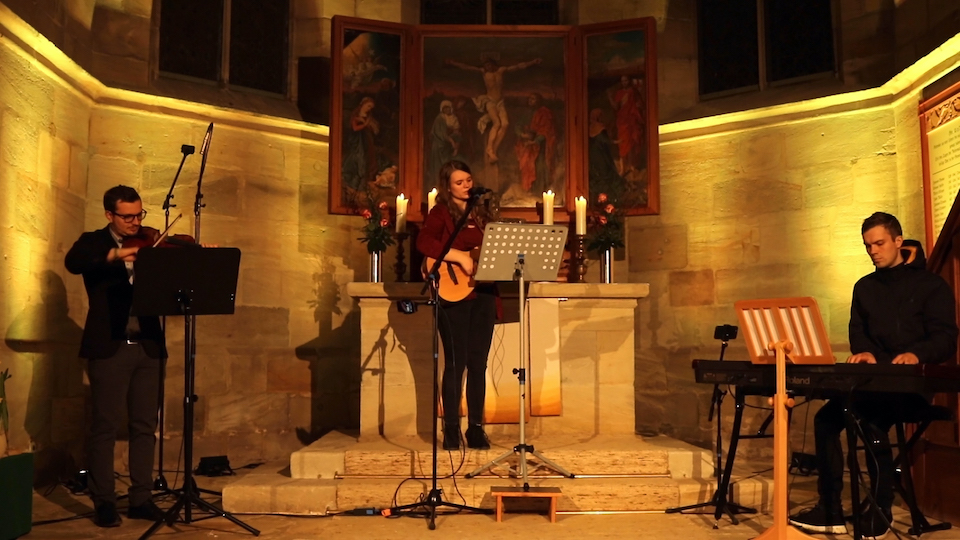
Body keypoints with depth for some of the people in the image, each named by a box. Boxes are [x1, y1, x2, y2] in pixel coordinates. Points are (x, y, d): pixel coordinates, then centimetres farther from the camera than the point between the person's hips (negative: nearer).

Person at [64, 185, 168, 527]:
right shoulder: (93, 242, 4)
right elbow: (72, 263, -18)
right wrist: (115, 254, -30)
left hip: (147, 346, 3)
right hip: (109, 346, -3)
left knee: (145, 425, 7)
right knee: (105, 425, 0)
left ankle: (141, 498, 16)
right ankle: (103, 501, 11)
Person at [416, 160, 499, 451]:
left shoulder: (482, 212, 17)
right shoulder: (441, 213, 0)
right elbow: (423, 242, -19)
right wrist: (461, 257, -23)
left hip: (483, 294, 5)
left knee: (478, 363, 6)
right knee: (456, 362, -3)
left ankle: (476, 428, 13)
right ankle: (451, 429, 6)